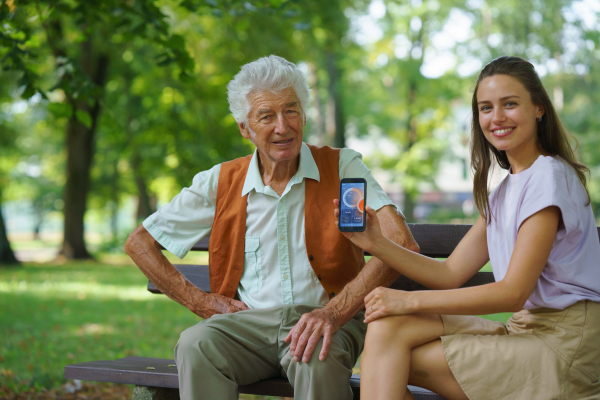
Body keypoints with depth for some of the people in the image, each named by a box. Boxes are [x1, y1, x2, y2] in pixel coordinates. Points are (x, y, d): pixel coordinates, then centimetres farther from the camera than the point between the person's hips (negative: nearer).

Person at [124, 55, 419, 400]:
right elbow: (139, 242, 17)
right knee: (195, 345, -30)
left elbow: (402, 245, -14)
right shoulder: (220, 183, 9)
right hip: (250, 319, 2)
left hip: (324, 320, -2)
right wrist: (199, 301, 4)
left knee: (317, 360, -37)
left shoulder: (342, 168, 1)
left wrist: (334, 312, -26)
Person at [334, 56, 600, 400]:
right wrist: (377, 244, -3)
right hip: (523, 330, 8)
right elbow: (451, 273, 10)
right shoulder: (505, 191, 17)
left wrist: (411, 300, -16)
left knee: (389, 358, -15)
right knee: (386, 328, -10)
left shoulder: (550, 176, -12)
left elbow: (514, 291, -17)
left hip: (563, 343, -8)